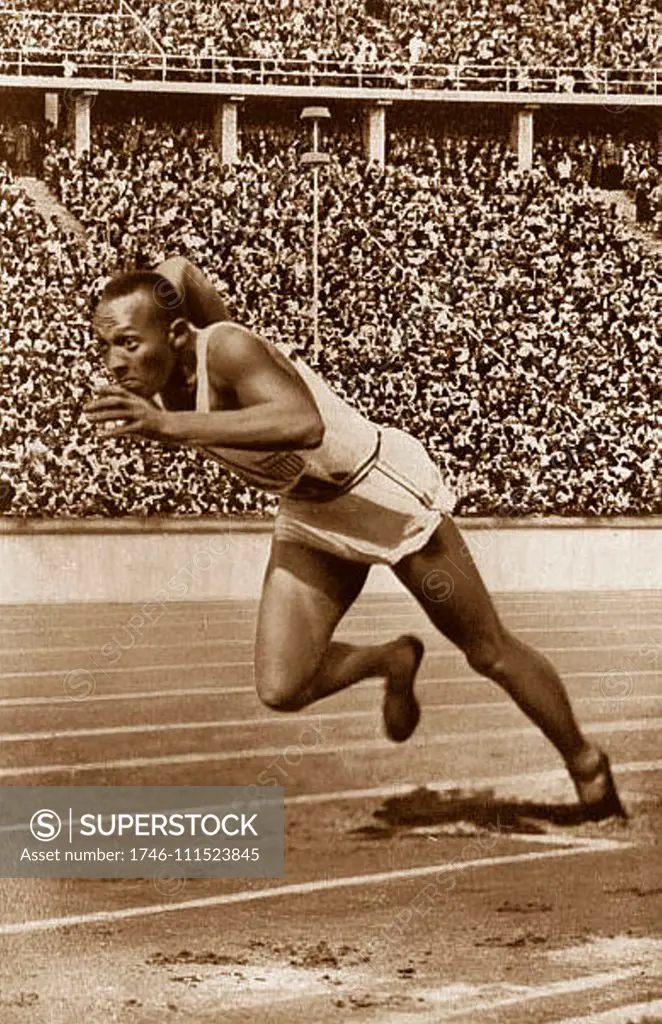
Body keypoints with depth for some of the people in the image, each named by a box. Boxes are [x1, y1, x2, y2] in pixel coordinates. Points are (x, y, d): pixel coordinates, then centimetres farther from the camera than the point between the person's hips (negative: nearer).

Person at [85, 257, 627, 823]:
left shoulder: (228, 350, -35)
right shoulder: (153, 373, -14)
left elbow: (305, 424, -56)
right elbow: (179, 270, 6)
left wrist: (170, 425, -58)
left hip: (388, 496, -7)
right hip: (309, 519, 7)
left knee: (491, 654, 10)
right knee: (281, 690, -7)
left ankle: (586, 763, 35)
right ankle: (393, 662, 23)